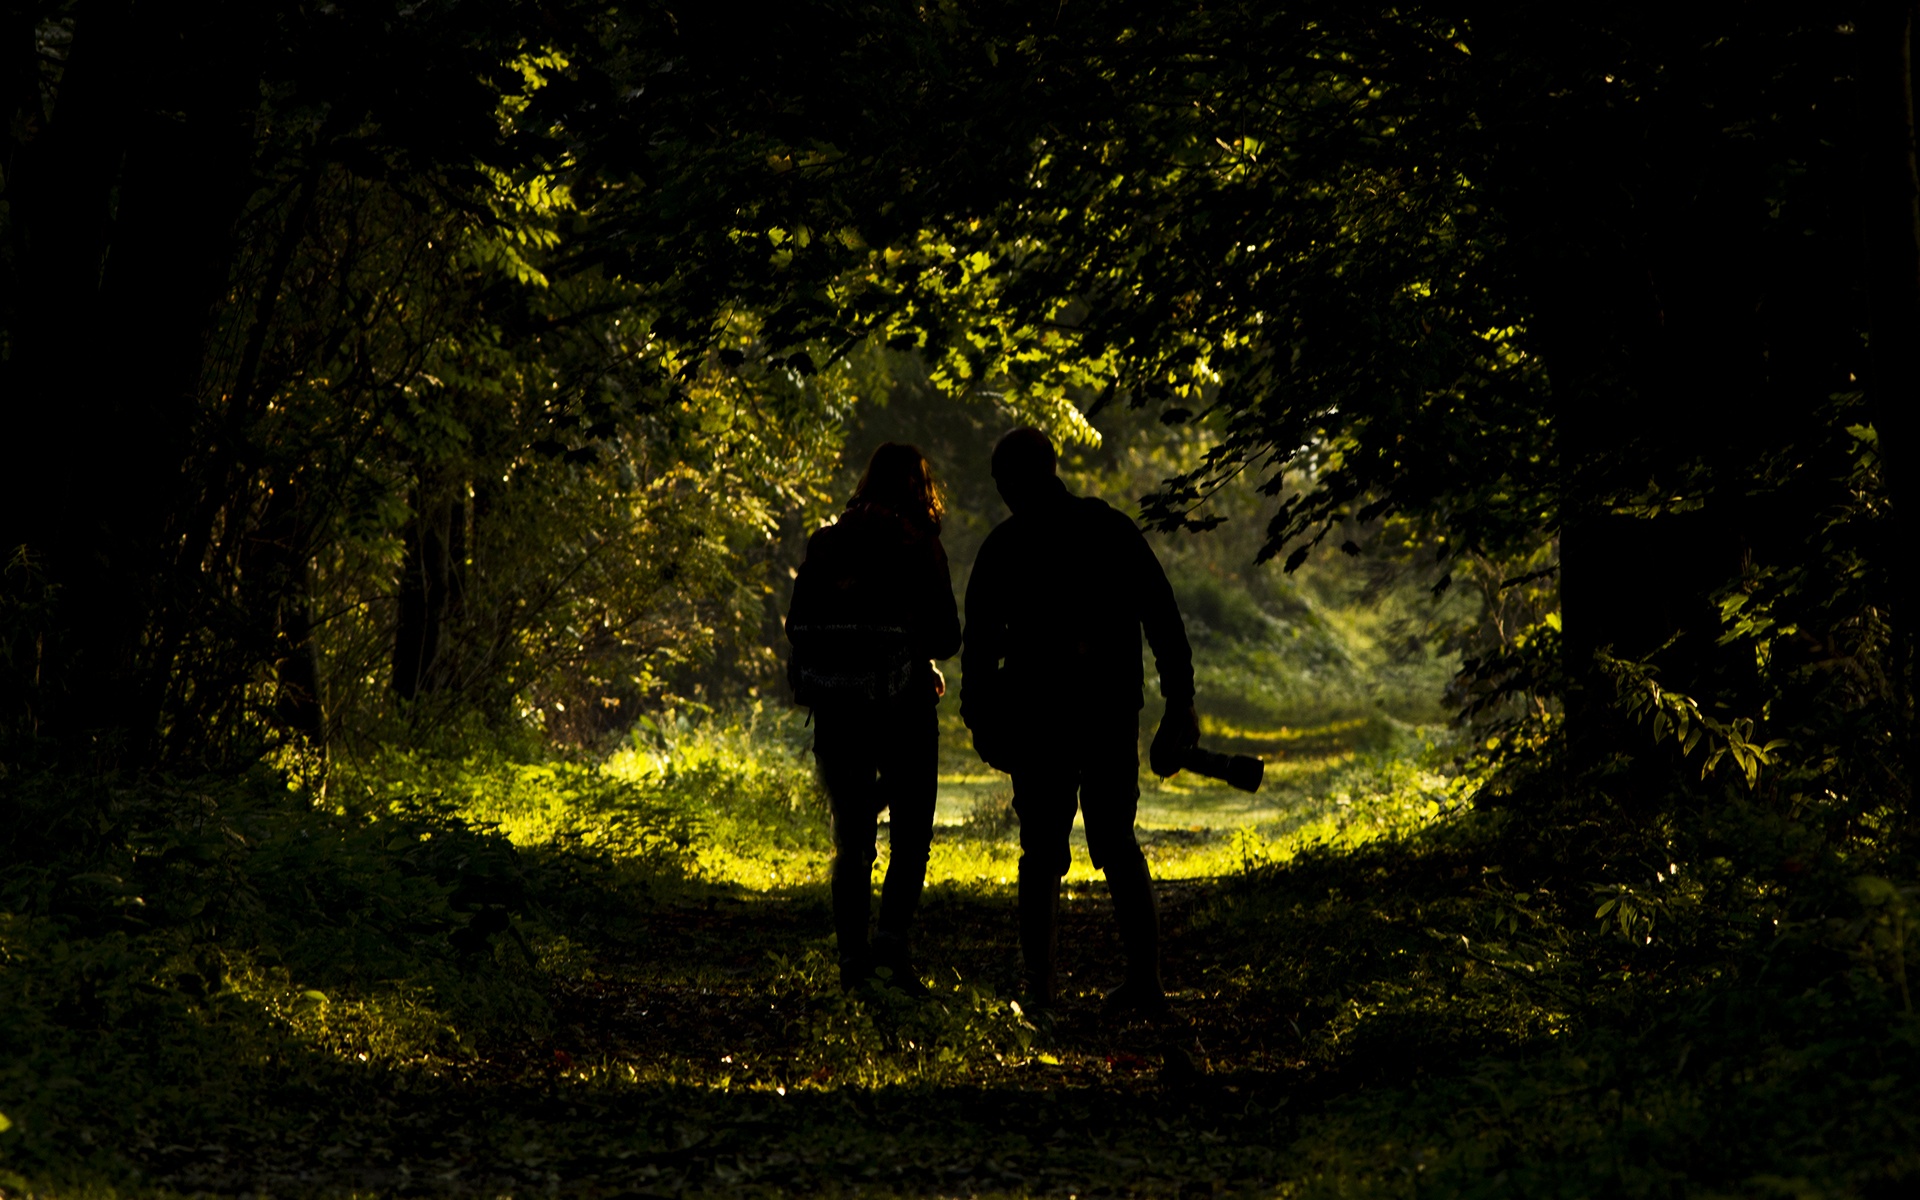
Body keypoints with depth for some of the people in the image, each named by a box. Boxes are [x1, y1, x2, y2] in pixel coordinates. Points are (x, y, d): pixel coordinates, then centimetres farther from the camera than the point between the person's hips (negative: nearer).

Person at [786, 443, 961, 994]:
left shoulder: (825, 544, 4)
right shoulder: (919, 546, -6)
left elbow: (797, 626, 6)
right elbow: (945, 634, -5)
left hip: (836, 706, 3)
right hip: (902, 703, -3)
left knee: (851, 837, 10)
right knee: (912, 831, 7)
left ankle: (851, 953, 6)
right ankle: (892, 936, -10)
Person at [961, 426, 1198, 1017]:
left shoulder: (1004, 546, -3)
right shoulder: (1114, 529, 6)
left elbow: (979, 642, -3)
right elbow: (1164, 621, 5)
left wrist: (979, 718, 5)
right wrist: (1180, 701, 8)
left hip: (1040, 714, -3)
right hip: (1112, 710, 3)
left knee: (1043, 852, 4)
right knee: (1117, 843, 13)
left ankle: (1040, 986, -2)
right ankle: (1145, 979, 6)